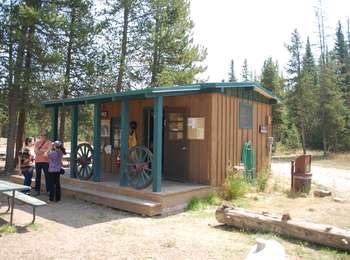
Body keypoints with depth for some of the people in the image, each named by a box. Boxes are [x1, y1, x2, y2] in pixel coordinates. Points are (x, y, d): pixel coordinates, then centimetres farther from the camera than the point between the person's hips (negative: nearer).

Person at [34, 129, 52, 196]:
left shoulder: (49, 142, 4)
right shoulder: (37, 142, 14)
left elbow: (49, 150, -10)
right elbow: (35, 151, 2)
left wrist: (40, 150, -17)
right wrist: (43, 150, -11)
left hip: (45, 161, -3)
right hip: (37, 161, 3)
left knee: (47, 176, -4)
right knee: (38, 176, 6)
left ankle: (48, 190, -1)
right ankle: (37, 190, 12)